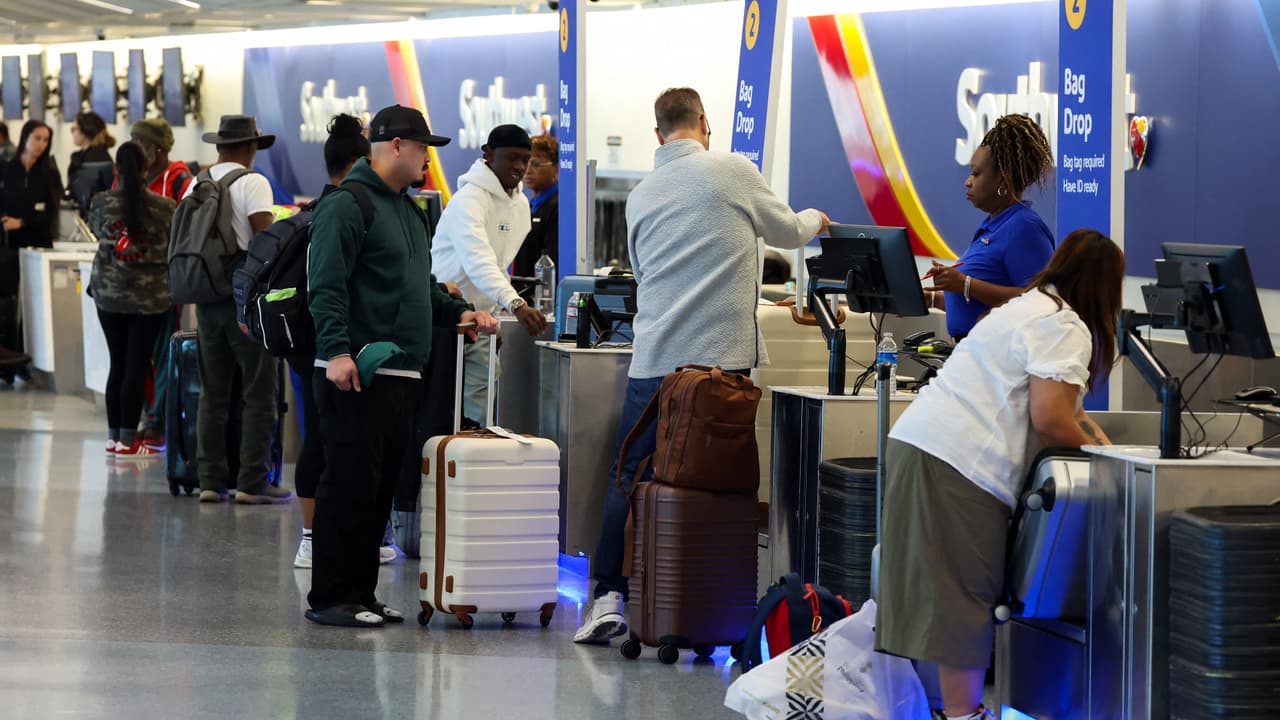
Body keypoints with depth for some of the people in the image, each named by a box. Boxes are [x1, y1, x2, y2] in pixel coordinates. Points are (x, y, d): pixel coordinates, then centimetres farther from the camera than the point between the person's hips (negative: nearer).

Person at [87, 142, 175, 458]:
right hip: (150, 298, -2)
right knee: (137, 367, 1)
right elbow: (176, 246, 2)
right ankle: (127, 440, 1)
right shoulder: (164, 207, -10)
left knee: (118, 364, 11)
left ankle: (113, 436, 16)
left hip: (109, 294, 2)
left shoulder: (102, 203, -5)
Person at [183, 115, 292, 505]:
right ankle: (252, 483, -2)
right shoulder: (252, 183, -10)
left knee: (212, 393, 10)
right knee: (258, 394, 0)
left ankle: (210, 481, 10)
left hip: (206, 297, 6)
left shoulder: (196, 184, 9)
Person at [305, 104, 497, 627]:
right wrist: (335, 350, -27)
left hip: (400, 374, 9)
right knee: (349, 486, -7)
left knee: (380, 490, 10)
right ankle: (330, 598, -2)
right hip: (356, 374, -9)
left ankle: (360, 594, 16)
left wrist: (458, 313, 16)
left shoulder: (408, 209, 22)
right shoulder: (347, 204, -8)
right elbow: (326, 285, -17)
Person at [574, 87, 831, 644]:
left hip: (653, 360, 3)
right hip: (721, 357, -3)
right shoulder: (733, 172, 0)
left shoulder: (640, 196, 12)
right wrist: (814, 220, 38)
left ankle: (609, 598, 2)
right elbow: (787, 232, 14)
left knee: (630, 479, 9)